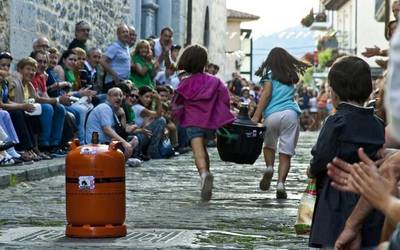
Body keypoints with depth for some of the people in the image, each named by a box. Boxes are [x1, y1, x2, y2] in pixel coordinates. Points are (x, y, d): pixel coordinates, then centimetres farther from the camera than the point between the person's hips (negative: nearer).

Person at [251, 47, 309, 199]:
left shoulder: (270, 74, 9)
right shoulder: (291, 76, 22)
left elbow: (266, 94, -1)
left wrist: (256, 116, -6)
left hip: (272, 114, -1)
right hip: (291, 113, 2)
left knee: (269, 145, 21)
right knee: (286, 153, 0)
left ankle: (269, 168, -4)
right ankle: (281, 183, -13)